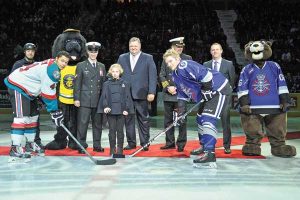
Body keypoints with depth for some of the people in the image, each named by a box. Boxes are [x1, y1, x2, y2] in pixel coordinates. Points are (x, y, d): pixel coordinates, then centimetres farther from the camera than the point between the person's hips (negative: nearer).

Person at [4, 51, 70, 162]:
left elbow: (45, 88, 18)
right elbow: (48, 92, -22)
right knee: (22, 117, -18)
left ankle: (31, 143, 28)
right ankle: (15, 149, -19)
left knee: (32, 116, 16)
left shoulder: (49, 65, 11)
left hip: (26, 89, 11)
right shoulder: (52, 68, -21)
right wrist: (54, 111, -17)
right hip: (17, 86, -11)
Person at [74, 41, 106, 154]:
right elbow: (77, 83, 0)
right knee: (83, 123, -4)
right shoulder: (81, 66, 4)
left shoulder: (102, 66, 15)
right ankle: (81, 146, 5)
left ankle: (97, 145, 17)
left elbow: (103, 83, 15)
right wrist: (76, 98, -7)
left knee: (97, 123, 8)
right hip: (85, 101, -3)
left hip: (98, 101, 4)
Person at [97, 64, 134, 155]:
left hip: (121, 111, 0)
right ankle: (112, 149, 14)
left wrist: (126, 109, -5)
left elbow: (128, 97, 3)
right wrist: (105, 106, -13)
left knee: (120, 130, 5)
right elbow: (104, 96, 1)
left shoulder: (124, 84, 6)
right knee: (112, 130, 5)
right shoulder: (106, 84, 6)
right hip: (111, 111, 0)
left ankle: (120, 148, 13)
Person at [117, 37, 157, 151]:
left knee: (143, 120, 3)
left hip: (141, 94, -2)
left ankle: (144, 143, 12)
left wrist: (151, 92, -9)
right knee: (128, 119, 7)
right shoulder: (122, 58, 12)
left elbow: (152, 76, -1)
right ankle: (131, 143, 17)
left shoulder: (148, 58, 4)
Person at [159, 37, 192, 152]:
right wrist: (168, 87, -7)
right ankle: (170, 142, 19)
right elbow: (162, 75, 7)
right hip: (168, 94, 3)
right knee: (168, 120, 9)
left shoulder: (188, 59, 5)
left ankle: (181, 144, 8)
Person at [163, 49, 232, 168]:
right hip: (208, 95, 11)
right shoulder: (175, 75, 12)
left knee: (208, 119, -22)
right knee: (200, 119, 19)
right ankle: (205, 147, 37)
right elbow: (182, 92, 16)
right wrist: (180, 109, 8)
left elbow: (206, 75, -28)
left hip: (218, 89, -11)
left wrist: (206, 91, -22)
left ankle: (209, 155, -28)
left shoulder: (184, 66, -20)